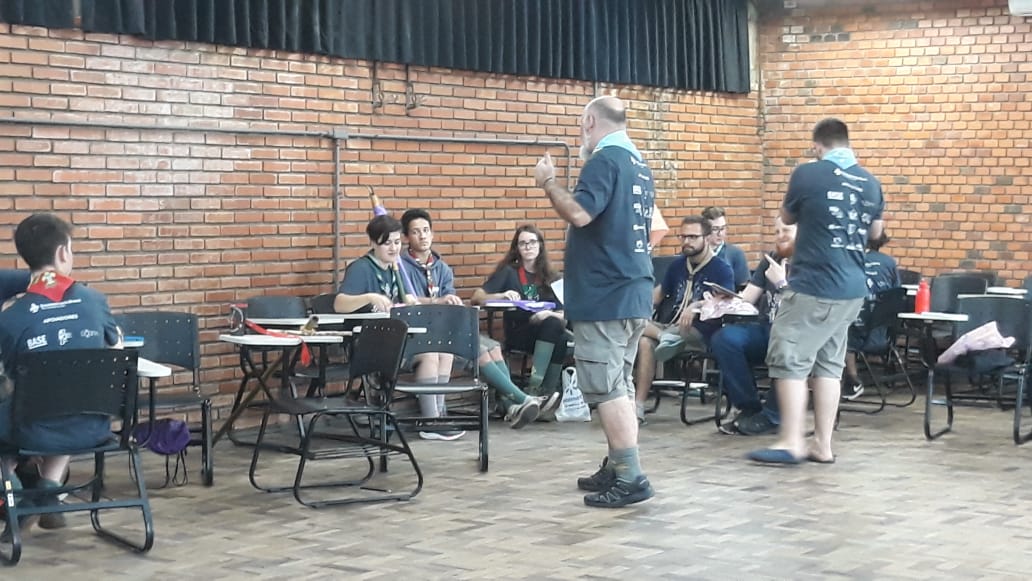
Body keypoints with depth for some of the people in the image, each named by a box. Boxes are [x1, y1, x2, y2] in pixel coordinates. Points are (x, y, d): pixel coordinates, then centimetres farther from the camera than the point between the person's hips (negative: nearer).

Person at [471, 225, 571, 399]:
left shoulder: (551, 277, 16)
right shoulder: (509, 272, 8)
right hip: (518, 335, -3)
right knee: (553, 324, -33)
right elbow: (477, 296, -2)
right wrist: (501, 296, -21)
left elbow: (565, 314, 7)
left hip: (550, 332, 3)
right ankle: (535, 389, -36)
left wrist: (550, 314, -15)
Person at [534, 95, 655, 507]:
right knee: (617, 386, 15)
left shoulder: (604, 160, -13)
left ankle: (630, 478, -9)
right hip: (634, 292, 10)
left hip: (603, 295, -10)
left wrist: (547, 182, -10)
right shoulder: (639, 164, 16)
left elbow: (580, 213, -25)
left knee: (605, 388, -7)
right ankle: (616, 469, 20)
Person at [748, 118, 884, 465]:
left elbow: (787, 218, 9)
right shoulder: (870, 182, 7)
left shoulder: (808, 174, -8)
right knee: (828, 364, 11)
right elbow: (875, 233, 21)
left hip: (812, 286, -6)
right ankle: (822, 444, 12)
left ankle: (791, 443, -3)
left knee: (789, 361, -1)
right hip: (852, 289, 6)